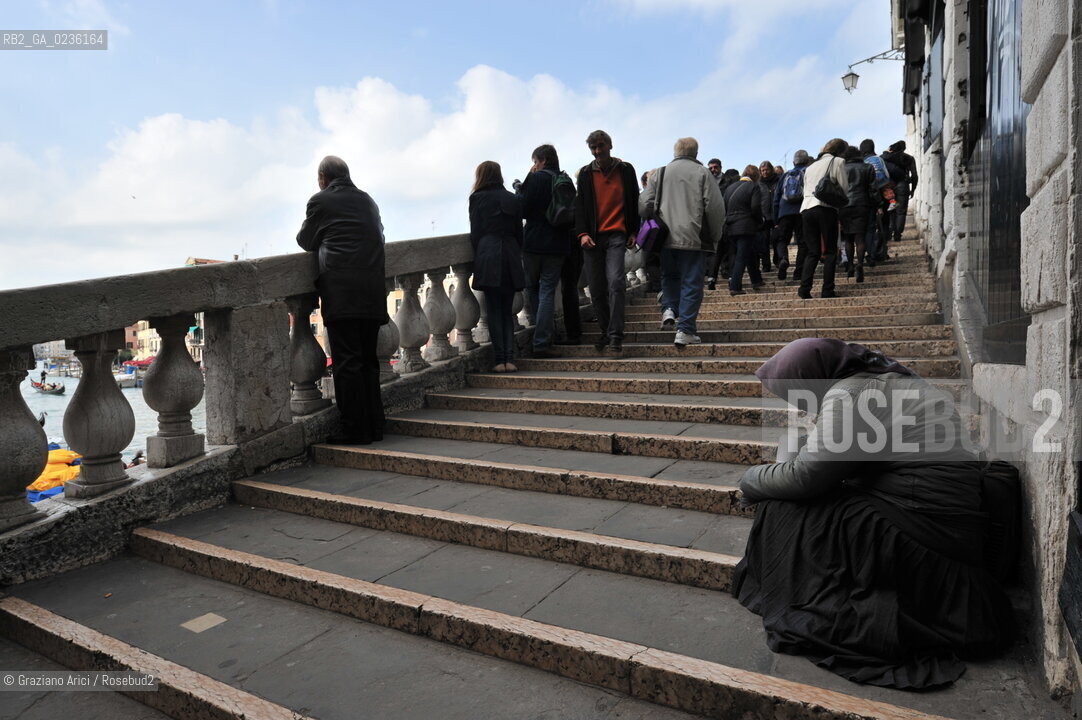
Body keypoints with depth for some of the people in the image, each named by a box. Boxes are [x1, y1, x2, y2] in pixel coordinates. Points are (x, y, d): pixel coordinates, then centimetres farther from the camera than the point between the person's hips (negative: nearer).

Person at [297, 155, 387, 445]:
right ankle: (374, 425, 15)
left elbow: (305, 241, 9)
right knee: (368, 360, 12)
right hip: (373, 291, 6)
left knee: (347, 362, -4)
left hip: (341, 292, -6)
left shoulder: (321, 201, 1)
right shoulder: (367, 200, 17)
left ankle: (354, 429, -2)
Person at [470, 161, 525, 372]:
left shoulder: (477, 198, 3)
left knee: (494, 310, -1)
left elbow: (475, 232, 1)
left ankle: (499, 359, -5)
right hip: (510, 256, 3)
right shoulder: (512, 199, 12)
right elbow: (519, 230, 12)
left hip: (488, 255, -3)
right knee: (507, 310, 8)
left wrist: (477, 257, 9)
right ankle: (509, 358, -1)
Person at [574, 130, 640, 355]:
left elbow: (633, 203, 13)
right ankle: (606, 333, 18)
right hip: (592, 237, 3)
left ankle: (615, 338, -18)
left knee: (615, 283, -18)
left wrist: (633, 232, 7)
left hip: (617, 235, -2)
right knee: (596, 290, 3)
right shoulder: (585, 174, 11)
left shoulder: (625, 170, 9)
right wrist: (582, 234, -5)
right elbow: (580, 206, 8)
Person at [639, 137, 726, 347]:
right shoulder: (702, 173, 2)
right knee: (691, 282, 2)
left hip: (665, 237, 3)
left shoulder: (660, 173, 8)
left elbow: (644, 205, 4)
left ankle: (669, 309, 3)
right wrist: (715, 237, 6)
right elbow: (716, 206, -4)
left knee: (669, 276, 24)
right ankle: (685, 331, -1)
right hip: (692, 237, -2)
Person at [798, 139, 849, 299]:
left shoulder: (810, 167, 25)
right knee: (830, 252, 0)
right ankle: (828, 290, -5)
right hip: (826, 208, -5)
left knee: (812, 252, 7)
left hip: (806, 208, 5)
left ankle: (804, 288, -6)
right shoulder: (837, 161, 8)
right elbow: (845, 188, 5)